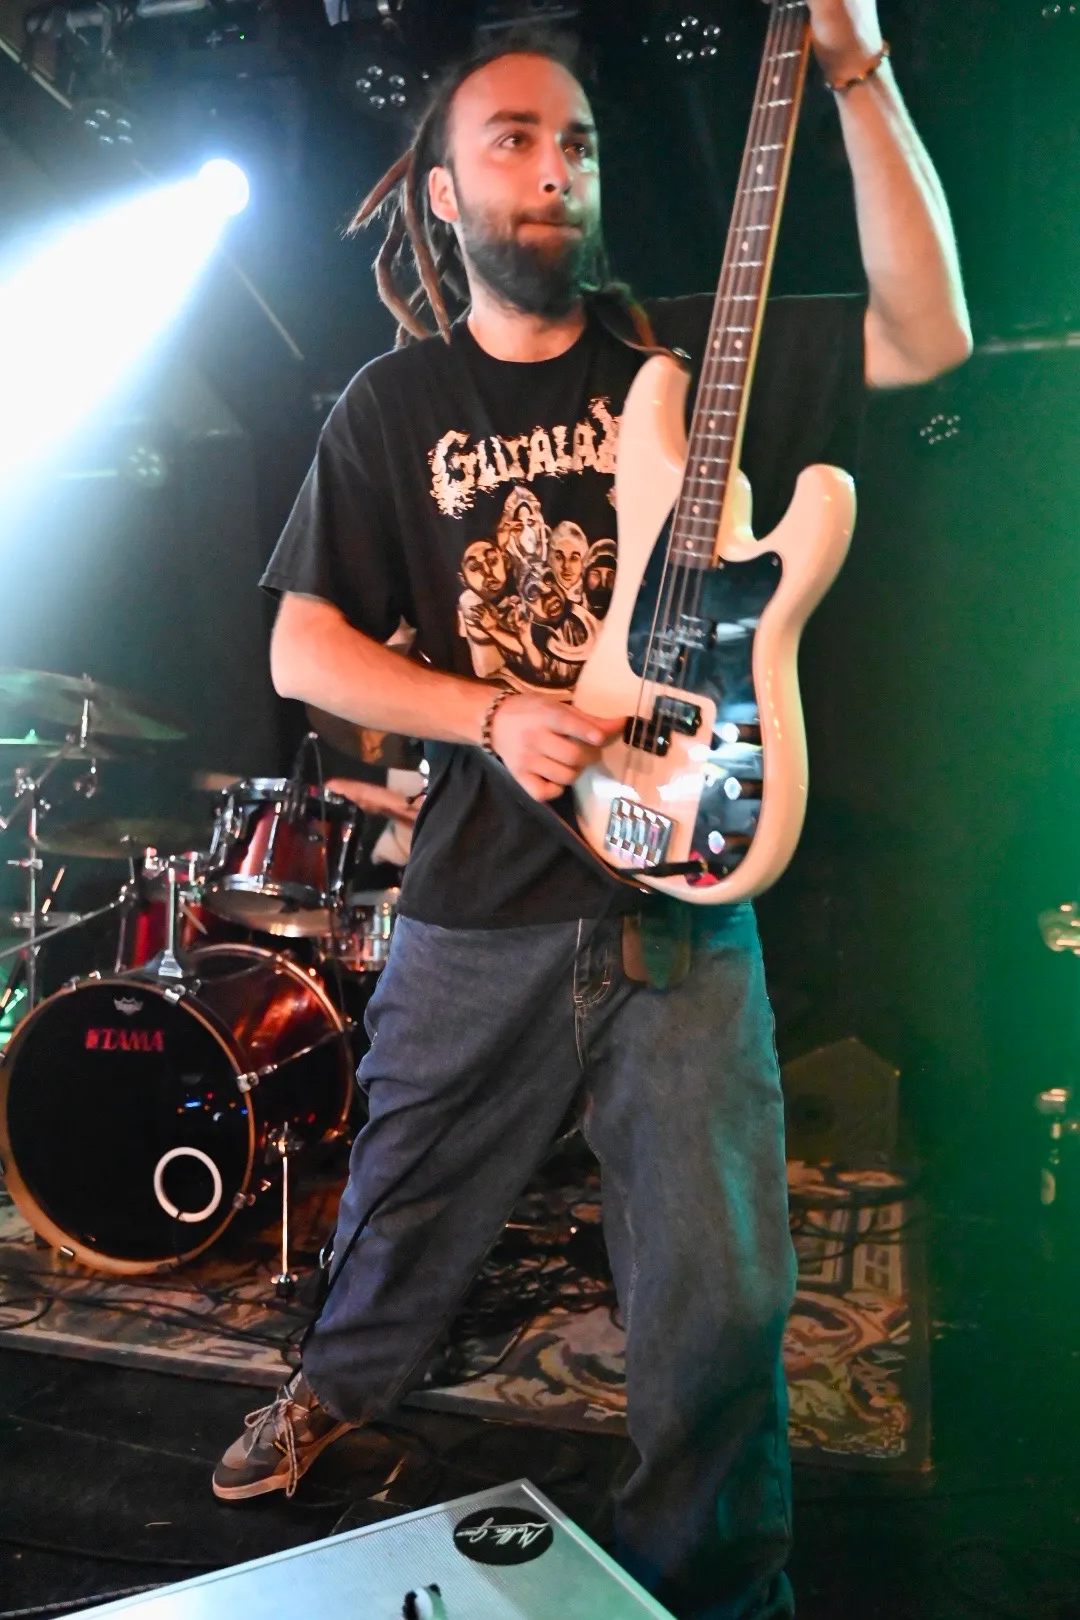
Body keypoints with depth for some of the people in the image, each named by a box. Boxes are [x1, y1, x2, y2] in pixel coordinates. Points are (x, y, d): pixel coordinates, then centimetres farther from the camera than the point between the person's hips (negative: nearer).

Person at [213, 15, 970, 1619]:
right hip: (477, 914, 1)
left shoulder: (686, 355, 5)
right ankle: (339, 1384, 52)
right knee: (403, 1217, 19)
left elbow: (927, 334, -6)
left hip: (680, 895, 0)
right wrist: (490, 716, -15)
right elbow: (303, 649, 1)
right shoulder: (392, 407, 5)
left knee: (721, 1297, 3)